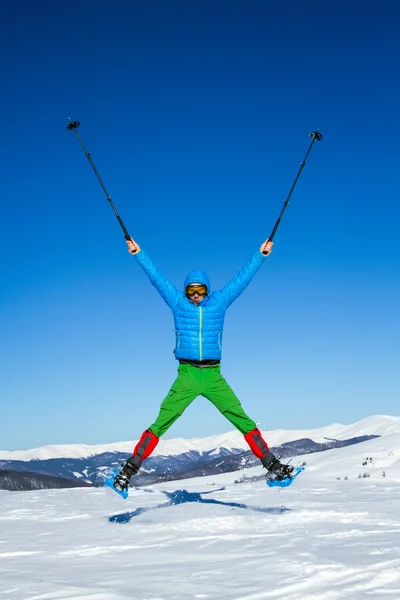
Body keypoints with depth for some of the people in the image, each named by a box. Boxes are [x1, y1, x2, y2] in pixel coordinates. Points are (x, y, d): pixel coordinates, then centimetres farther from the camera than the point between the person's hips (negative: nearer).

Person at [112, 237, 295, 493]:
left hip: (213, 375, 1)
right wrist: (138, 253, 3)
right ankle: (130, 469, -4)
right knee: (160, 424, -8)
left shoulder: (219, 301, 8)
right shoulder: (178, 301, 7)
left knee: (243, 419, -1)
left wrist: (262, 254, 9)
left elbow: (243, 277, 10)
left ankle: (272, 465, 7)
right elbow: (156, 276, 6)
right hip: (186, 375, -1)